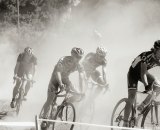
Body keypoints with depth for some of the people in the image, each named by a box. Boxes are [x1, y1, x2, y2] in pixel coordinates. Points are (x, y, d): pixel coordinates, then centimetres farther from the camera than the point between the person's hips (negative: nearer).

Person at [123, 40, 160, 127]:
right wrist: (146, 86, -54)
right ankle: (125, 123, -11)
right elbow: (143, 74, -41)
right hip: (133, 72, -6)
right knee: (131, 98, -15)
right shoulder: (147, 56, -33)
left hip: (143, 72, 6)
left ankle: (143, 104, -5)